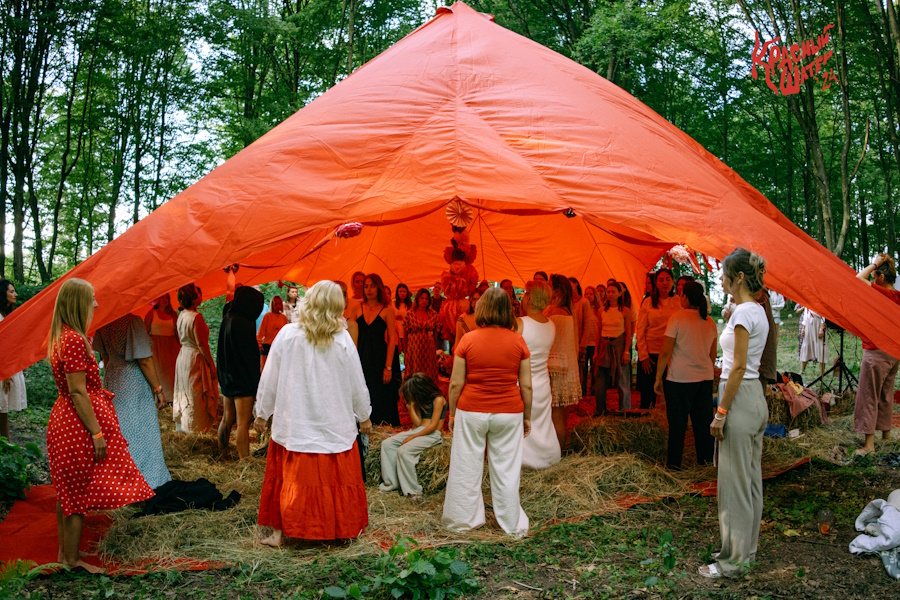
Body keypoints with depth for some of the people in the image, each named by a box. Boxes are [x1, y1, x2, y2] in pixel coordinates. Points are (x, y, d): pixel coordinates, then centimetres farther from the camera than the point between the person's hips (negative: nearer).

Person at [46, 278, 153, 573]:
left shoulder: (61, 337, 11)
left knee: (68, 492, 17)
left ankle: (64, 554, 28)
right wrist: (97, 433, -20)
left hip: (63, 419, 10)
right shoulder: (75, 340, -21)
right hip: (79, 425, -10)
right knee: (79, 493, 1)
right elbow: (78, 392, -22)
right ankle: (71, 560, 12)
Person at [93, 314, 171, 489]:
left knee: (117, 430, 16)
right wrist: (158, 389, -10)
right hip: (134, 382, -7)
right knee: (138, 432, 3)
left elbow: (104, 356, 11)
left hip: (112, 380, 7)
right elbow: (144, 360, -19)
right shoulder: (134, 322, -21)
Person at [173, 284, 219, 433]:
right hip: (195, 358, -9)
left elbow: (183, 339, 13)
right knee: (196, 394, 3)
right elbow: (202, 345, -21)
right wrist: (212, 364, -13)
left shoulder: (181, 315, 6)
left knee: (185, 391, 19)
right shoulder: (196, 317, -21)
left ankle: (181, 423, 31)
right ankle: (195, 426, 12)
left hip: (183, 355, 9)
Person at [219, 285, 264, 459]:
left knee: (227, 419, 19)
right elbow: (249, 357, -19)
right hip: (242, 380, -9)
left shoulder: (227, 319, 8)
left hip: (227, 378, 9)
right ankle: (244, 461, 0)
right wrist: (256, 385, -14)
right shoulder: (242, 323, -20)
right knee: (243, 423, -4)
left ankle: (221, 454, 29)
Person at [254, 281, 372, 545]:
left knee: (288, 478, 12)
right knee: (338, 477, 12)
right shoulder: (343, 340, -9)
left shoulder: (287, 335, -9)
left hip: (294, 423, 0)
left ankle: (279, 532, 19)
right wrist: (364, 416, 15)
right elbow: (357, 384, 0)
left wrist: (262, 412, 13)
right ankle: (347, 528, 25)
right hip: (335, 423, 0)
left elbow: (269, 378, -1)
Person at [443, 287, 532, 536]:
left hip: (471, 412, -1)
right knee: (506, 469, 10)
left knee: (466, 468, 11)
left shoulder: (468, 340, -7)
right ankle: (512, 525, 20)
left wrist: (452, 413, 8)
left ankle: (461, 520, 23)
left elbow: (456, 383, -5)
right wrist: (527, 416, 11)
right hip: (509, 414, 1)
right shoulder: (518, 341, -4)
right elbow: (526, 385, -1)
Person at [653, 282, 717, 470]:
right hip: (705, 378, 5)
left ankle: (674, 462, 9)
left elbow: (665, 352, -12)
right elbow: (713, 354, 14)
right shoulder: (710, 322, 6)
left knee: (677, 421, 3)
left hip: (680, 379, -5)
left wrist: (658, 378, -5)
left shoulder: (677, 318, -11)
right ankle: (705, 458, 23)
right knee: (703, 420, 13)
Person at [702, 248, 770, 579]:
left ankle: (732, 561, 10)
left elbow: (739, 366, -20)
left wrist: (721, 411, -17)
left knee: (735, 482, -1)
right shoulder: (758, 310, 12)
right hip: (757, 397, 10)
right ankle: (747, 548, 28)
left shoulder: (742, 312, -18)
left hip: (740, 398, -10)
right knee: (751, 479, 16)